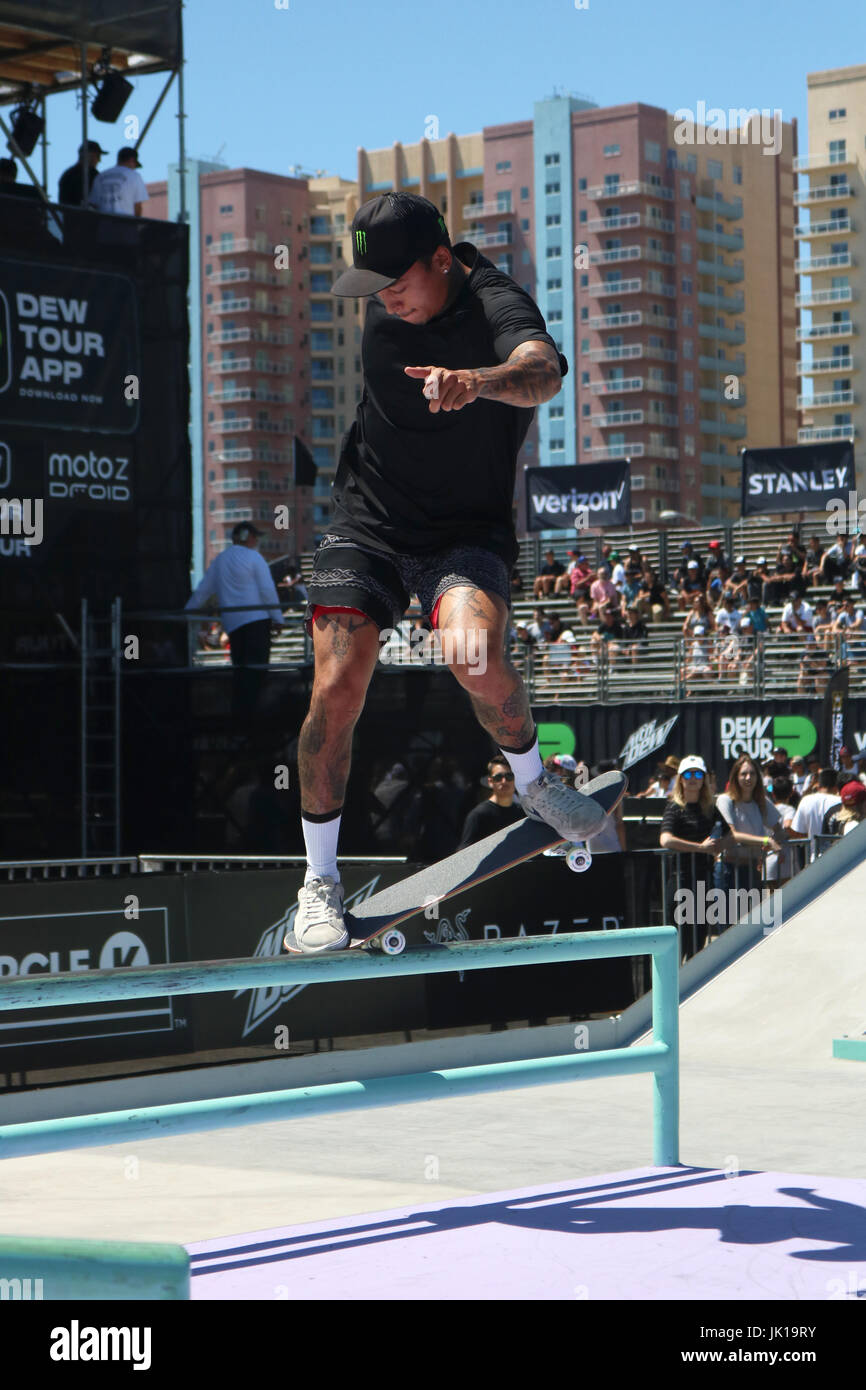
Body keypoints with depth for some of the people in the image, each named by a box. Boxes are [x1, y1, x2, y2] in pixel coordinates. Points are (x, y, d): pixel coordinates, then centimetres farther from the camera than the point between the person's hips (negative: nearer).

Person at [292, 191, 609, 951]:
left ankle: (531, 780, 2)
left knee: (476, 659, -31)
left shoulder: (498, 306, -22)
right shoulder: (387, 300, -2)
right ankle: (320, 879, 6)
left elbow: (543, 370, -46)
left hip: (467, 530, -4)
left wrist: (479, 382, -66)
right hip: (367, 518, 4)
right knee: (336, 688, -11)